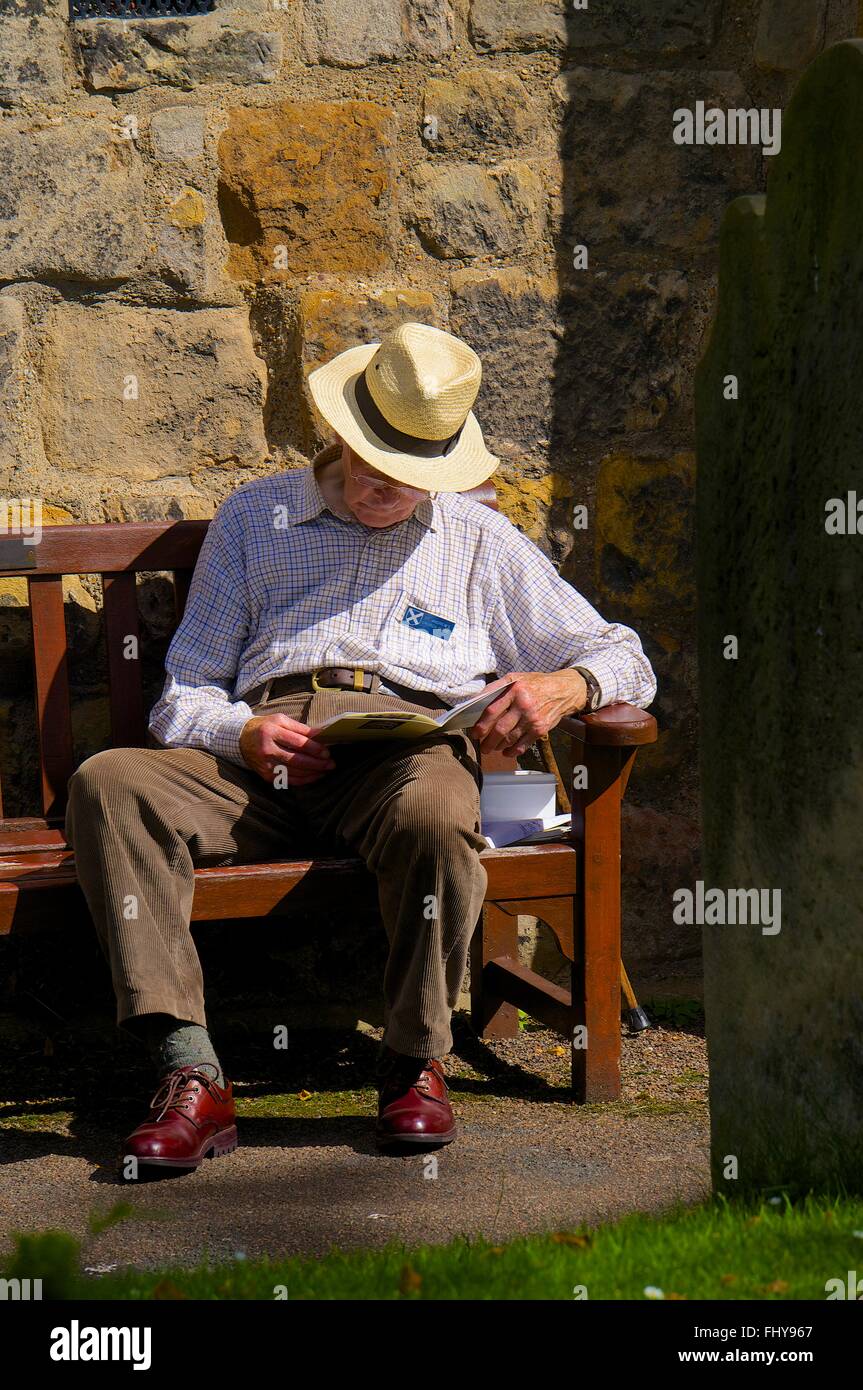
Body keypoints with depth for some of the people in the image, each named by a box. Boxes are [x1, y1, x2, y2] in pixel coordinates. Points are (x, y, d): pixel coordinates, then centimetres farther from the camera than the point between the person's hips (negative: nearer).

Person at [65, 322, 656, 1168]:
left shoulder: (478, 540, 25)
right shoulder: (254, 518, 25)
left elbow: (624, 661, 22)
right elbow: (184, 696, 19)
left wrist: (562, 686, -3)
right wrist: (245, 734, -6)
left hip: (411, 743, -1)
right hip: (261, 758, 1)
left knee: (435, 812, -40)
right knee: (109, 782, -30)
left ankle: (416, 1064, -17)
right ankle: (192, 1079, -36)